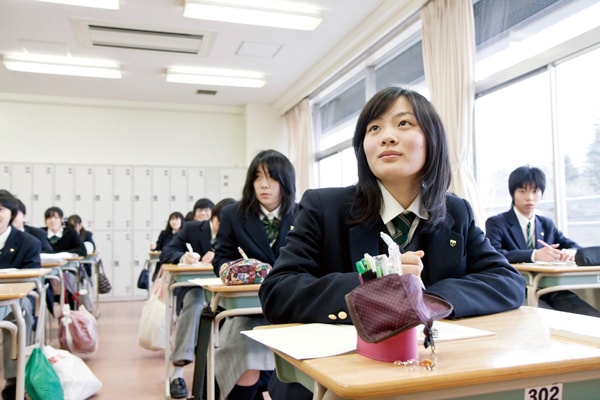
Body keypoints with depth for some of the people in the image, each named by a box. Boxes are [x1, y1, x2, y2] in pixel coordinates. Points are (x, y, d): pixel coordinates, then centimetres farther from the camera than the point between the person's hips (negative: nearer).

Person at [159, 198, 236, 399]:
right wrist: (183, 257, -34)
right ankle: (178, 370, -37)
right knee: (195, 301, -36)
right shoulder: (192, 228, -4)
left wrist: (217, 255, -26)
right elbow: (165, 253, -11)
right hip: (192, 285, -2)